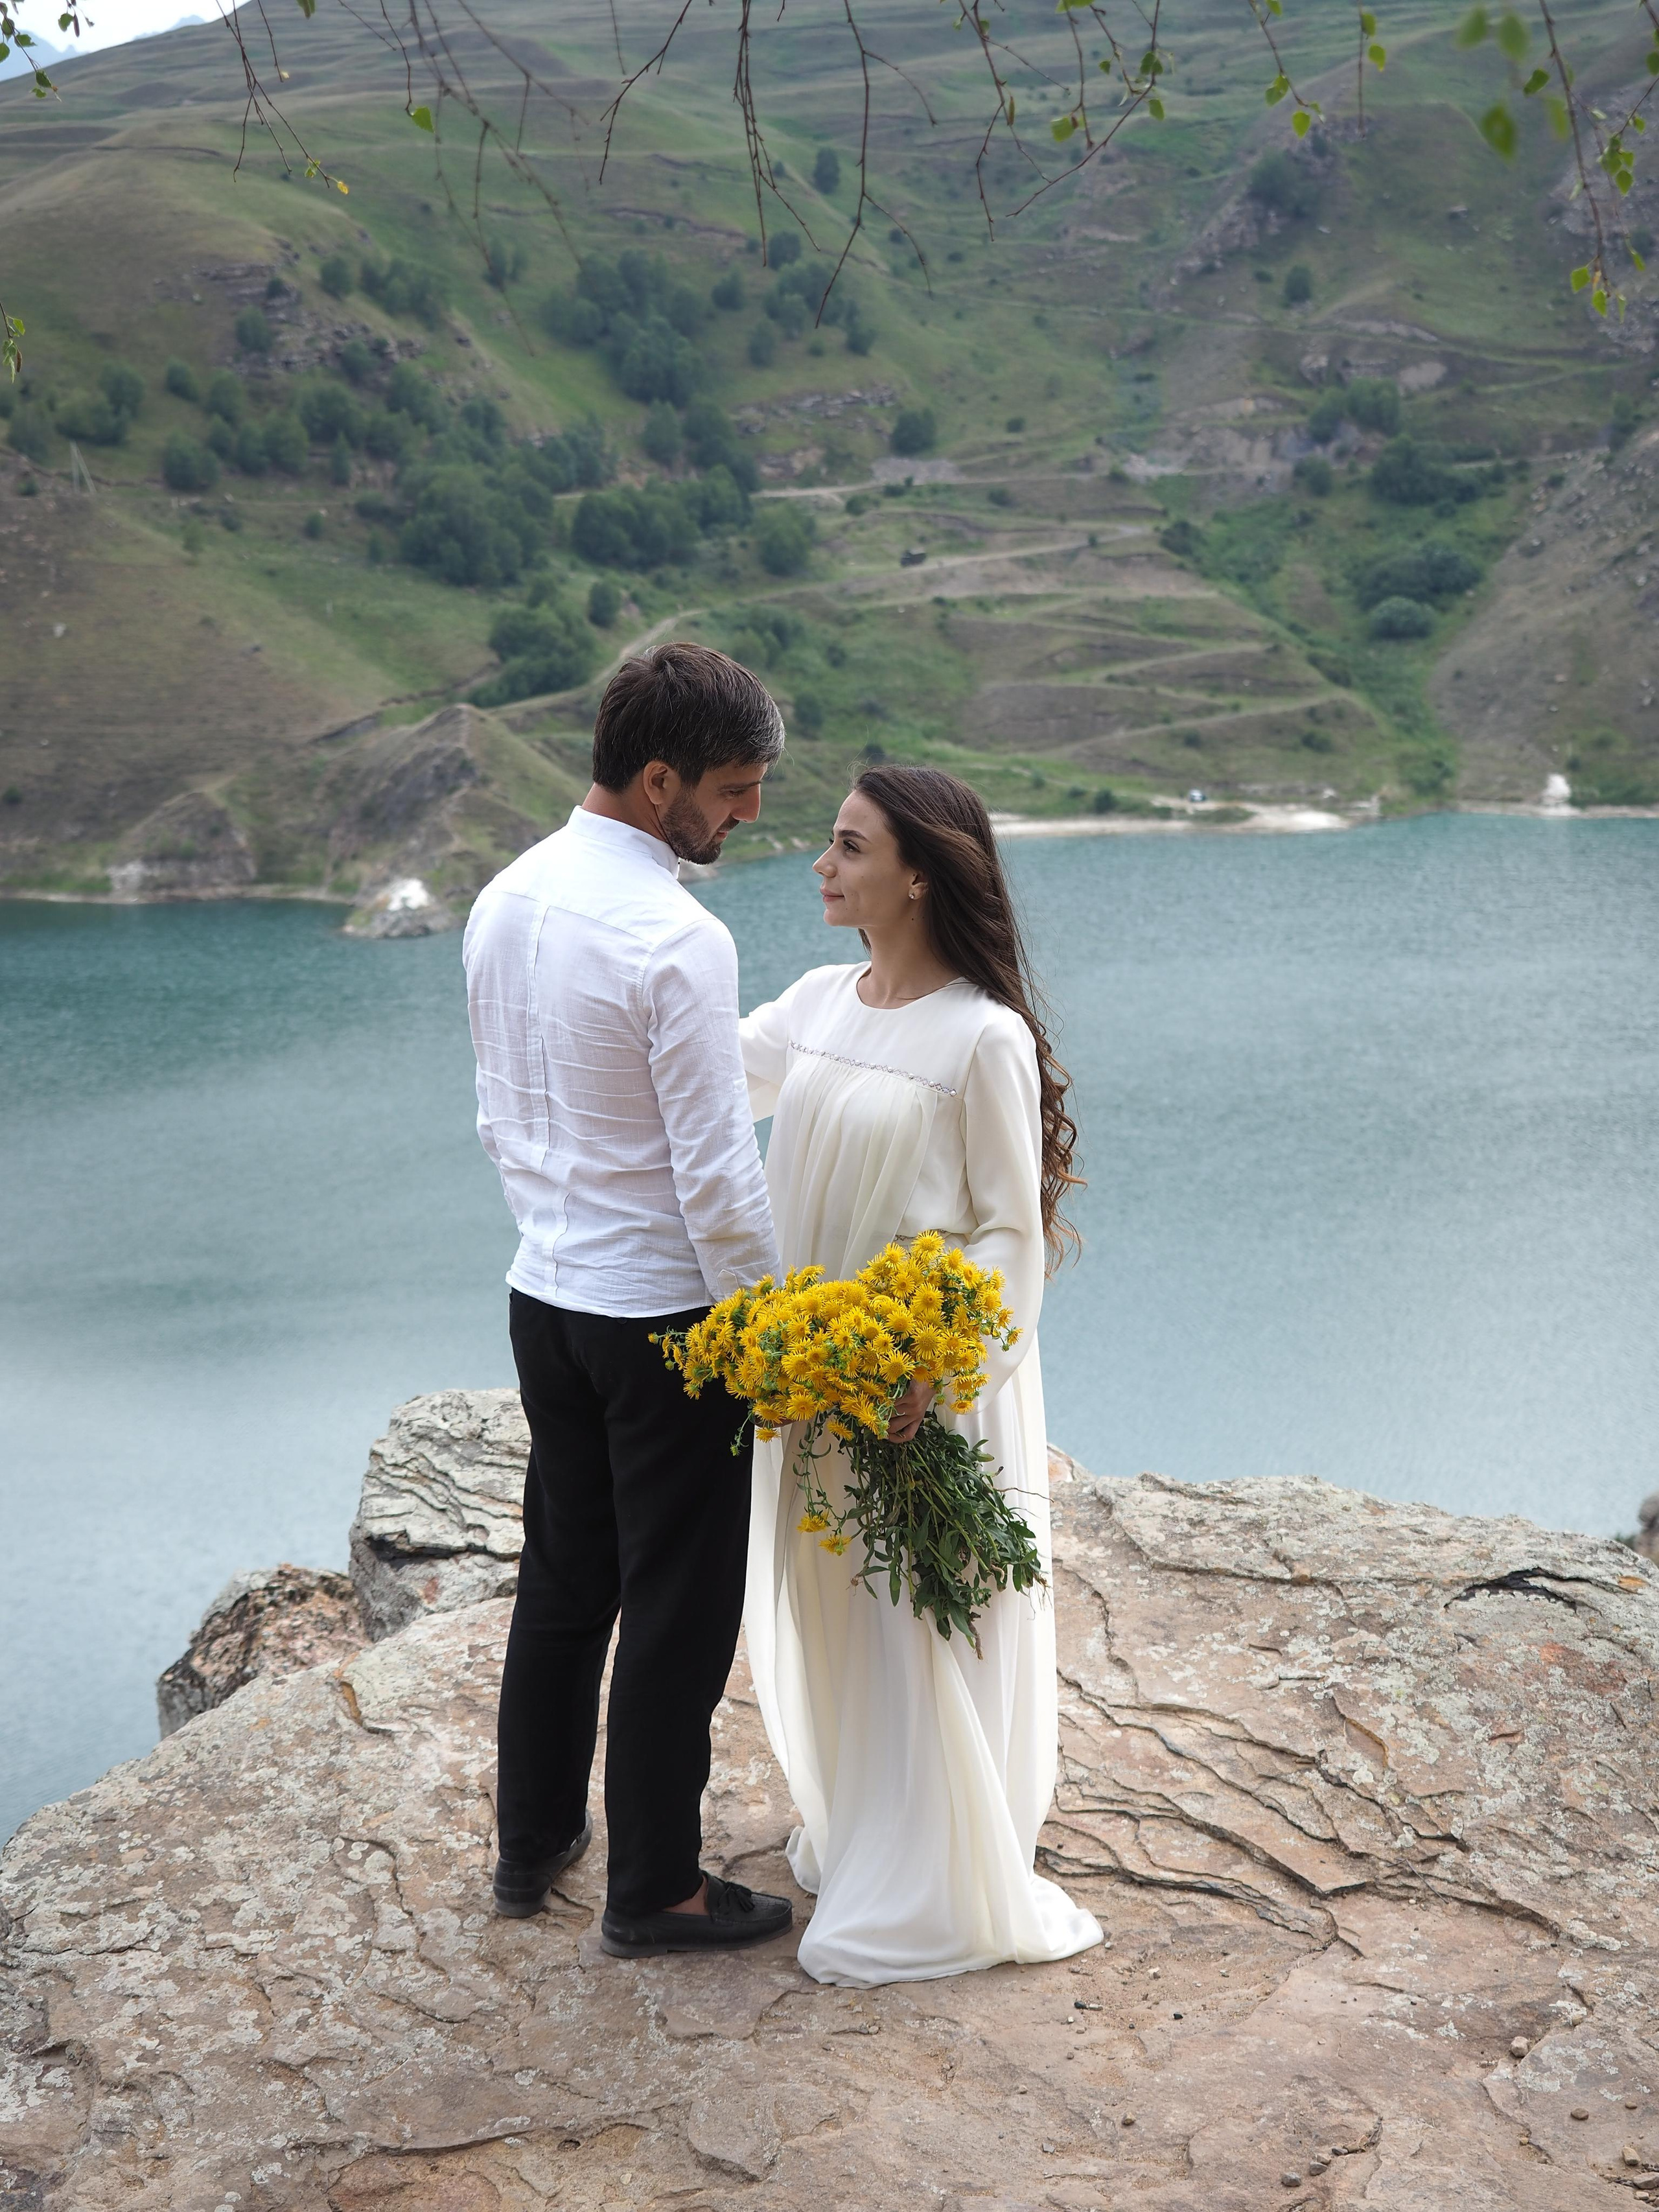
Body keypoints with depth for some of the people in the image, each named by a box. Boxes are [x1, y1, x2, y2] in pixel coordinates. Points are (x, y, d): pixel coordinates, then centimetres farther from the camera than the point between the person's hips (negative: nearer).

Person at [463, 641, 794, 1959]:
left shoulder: (505, 902, 3)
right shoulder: (678, 940, -23)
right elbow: (716, 1176, -20)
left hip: (546, 1295, 8)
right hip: (665, 1316, -8)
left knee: (562, 1580, 20)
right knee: (678, 1606, 7)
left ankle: (533, 1845, 34)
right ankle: (655, 1890, 20)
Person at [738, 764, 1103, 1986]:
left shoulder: (983, 1038, -15)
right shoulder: (818, 1003, 5)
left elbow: (1015, 1232, -13)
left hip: (932, 1377, -7)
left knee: (921, 1627, 2)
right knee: (822, 1611, 17)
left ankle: (936, 1897, 18)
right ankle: (848, 1836, 37)